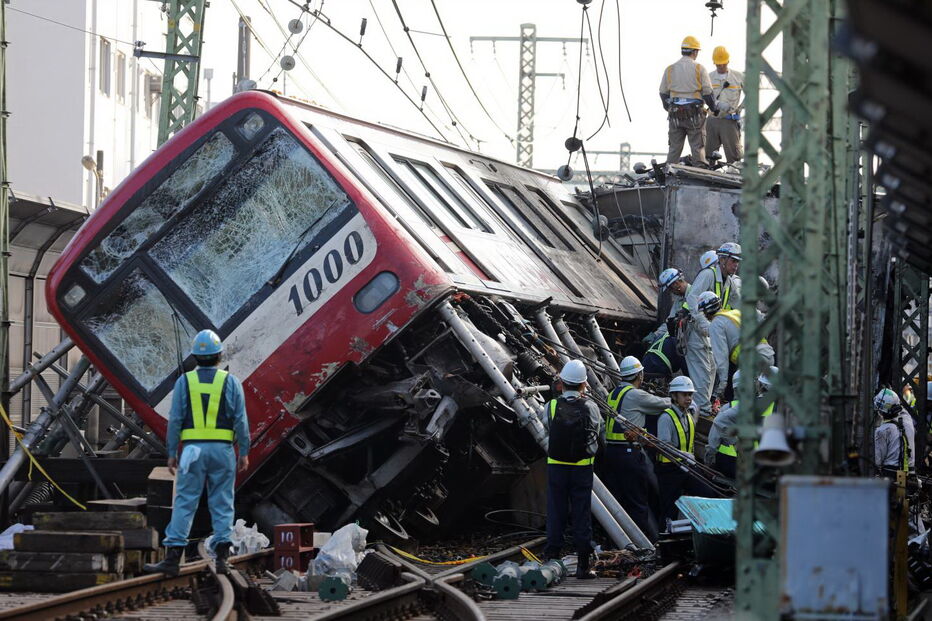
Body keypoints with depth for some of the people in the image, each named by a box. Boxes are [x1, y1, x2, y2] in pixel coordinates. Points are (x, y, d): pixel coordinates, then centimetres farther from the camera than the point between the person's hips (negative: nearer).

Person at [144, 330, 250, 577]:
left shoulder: (184, 381, 2)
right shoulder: (231, 382, 2)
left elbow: (175, 420, 0)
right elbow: (240, 420, 0)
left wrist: (171, 453, 5)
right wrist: (244, 452, 5)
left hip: (193, 448, 0)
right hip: (222, 448, 0)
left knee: (184, 503, -2)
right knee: (222, 504, 7)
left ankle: (173, 558, -7)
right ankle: (222, 555, 2)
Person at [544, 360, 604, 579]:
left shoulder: (552, 406, -7)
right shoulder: (590, 407, -5)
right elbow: (601, 437, 4)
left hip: (556, 466, 0)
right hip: (583, 468, 0)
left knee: (556, 513, 7)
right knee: (582, 514, 5)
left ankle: (552, 560, 6)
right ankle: (583, 565, 5)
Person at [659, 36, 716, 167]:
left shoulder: (669, 69, 6)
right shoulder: (699, 69, -4)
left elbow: (663, 93, 11)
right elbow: (707, 93, -5)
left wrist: (669, 109, 26)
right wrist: (714, 108, 11)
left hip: (675, 113, 3)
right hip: (694, 114, -3)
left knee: (674, 147, 10)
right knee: (698, 147, 1)